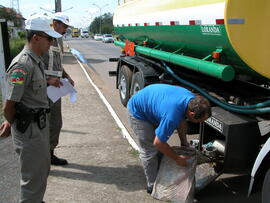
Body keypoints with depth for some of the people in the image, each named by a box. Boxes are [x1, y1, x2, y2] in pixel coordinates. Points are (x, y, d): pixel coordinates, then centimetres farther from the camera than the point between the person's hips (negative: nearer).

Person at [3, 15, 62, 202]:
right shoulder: (22, 65, -22)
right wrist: (16, 126, -4)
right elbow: (9, 106, -21)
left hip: (40, 124, 9)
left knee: (43, 169, 24)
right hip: (29, 130, -9)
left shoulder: (37, 61, 8)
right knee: (34, 176, 5)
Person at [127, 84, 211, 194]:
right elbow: (158, 142, -28)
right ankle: (153, 186, 13)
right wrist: (177, 159, -16)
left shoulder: (192, 99, -16)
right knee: (149, 151, -4)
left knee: (161, 149, 14)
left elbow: (182, 120, 5)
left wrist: (184, 143, 5)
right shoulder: (172, 116, -40)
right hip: (137, 111, -8)